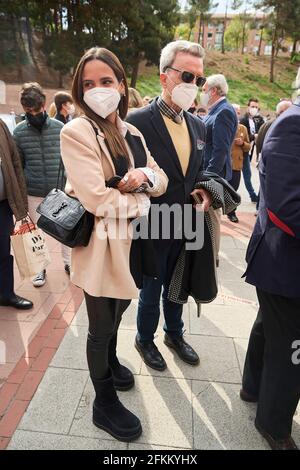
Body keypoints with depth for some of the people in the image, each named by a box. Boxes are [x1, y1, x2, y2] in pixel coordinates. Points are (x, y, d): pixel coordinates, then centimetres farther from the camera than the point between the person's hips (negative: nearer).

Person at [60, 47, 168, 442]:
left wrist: (145, 176, -12)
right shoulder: (77, 132, -16)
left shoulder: (132, 133, 8)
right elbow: (98, 201, -25)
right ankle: (105, 404, 34)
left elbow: (162, 181, 10)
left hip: (132, 242, 7)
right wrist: (141, 201, -10)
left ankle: (111, 362, 55)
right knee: (101, 326, 10)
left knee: (118, 311, 26)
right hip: (102, 245, -7)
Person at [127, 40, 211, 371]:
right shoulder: (138, 121, -16)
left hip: (186, 227, 6)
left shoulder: (197, 125, 5)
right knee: (151, 290, 15)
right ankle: (145, 339, 42)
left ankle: (174, 334, 48)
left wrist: (205, 193, -6)